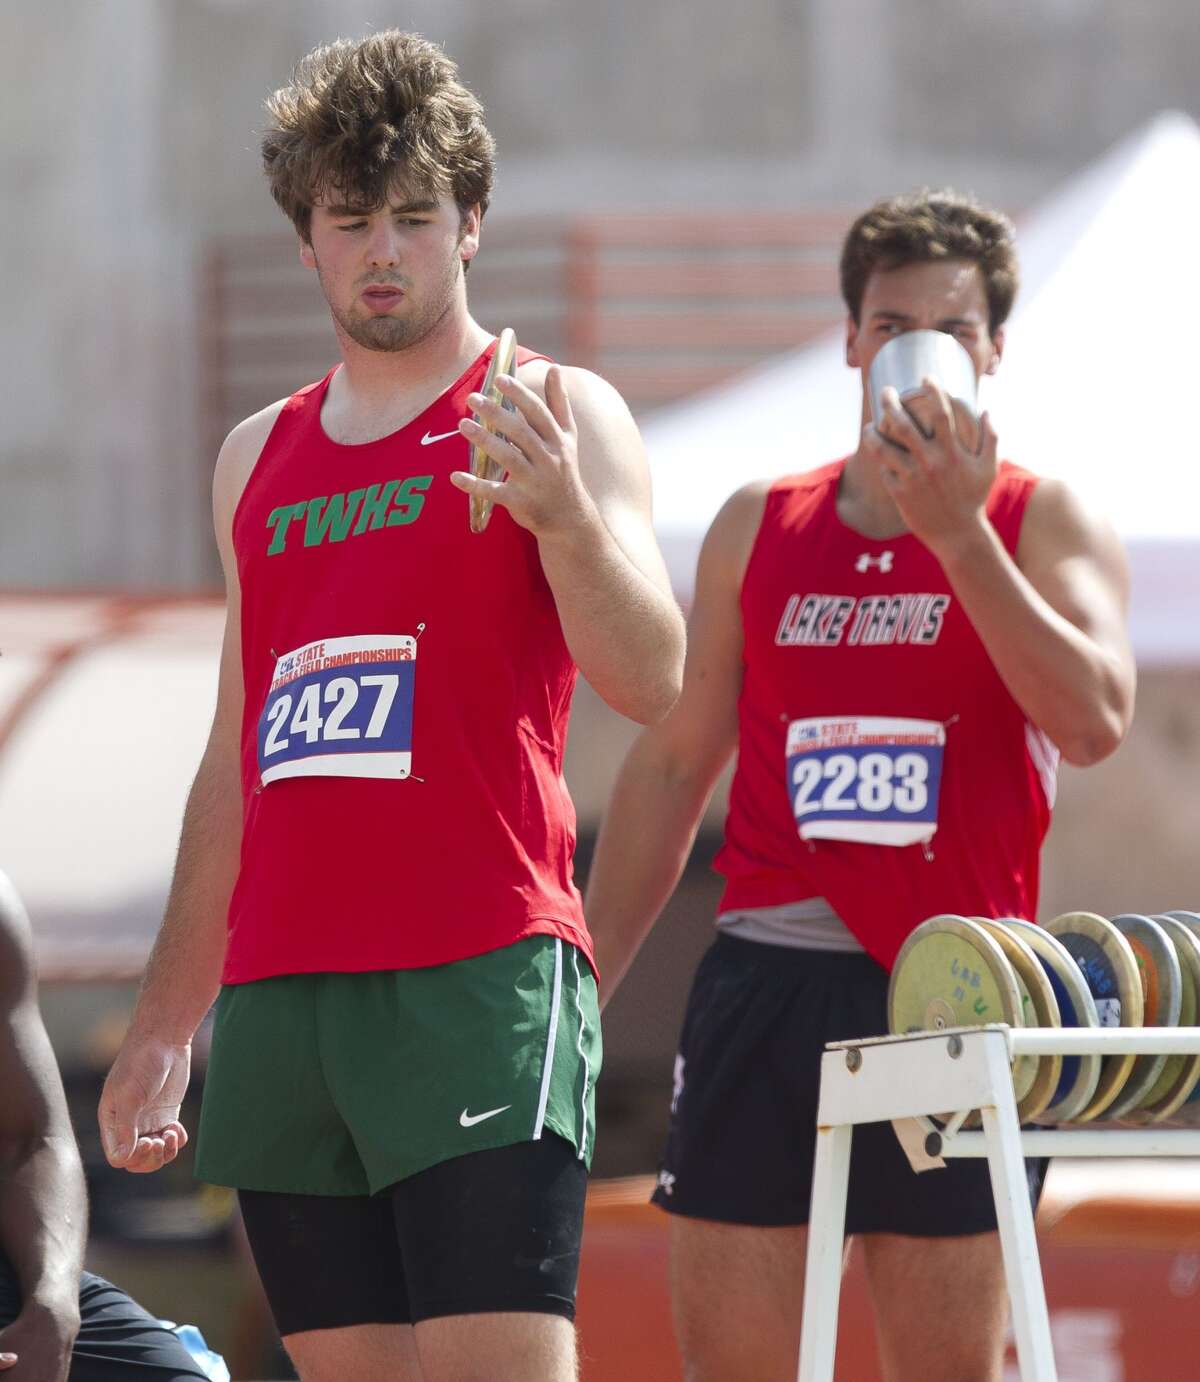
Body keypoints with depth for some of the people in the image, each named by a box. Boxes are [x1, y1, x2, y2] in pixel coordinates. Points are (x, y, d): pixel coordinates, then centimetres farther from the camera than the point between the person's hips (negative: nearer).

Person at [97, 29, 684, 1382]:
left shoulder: (558, 419, 3)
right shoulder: (258, 457, 19)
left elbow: (650, 682, -10)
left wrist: (566, 517, -29)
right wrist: (168, 1017, 23)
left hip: (481, 982, -6)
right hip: (281, 1001, 6)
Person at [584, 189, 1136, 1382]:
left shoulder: (1042, 521, 3)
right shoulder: (757, 527, 13)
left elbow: (1093, 722, -15)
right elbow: (672, 764, 18)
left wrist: (957, 533, -21)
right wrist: (582, 989, 14)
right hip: (764, 982, 3)